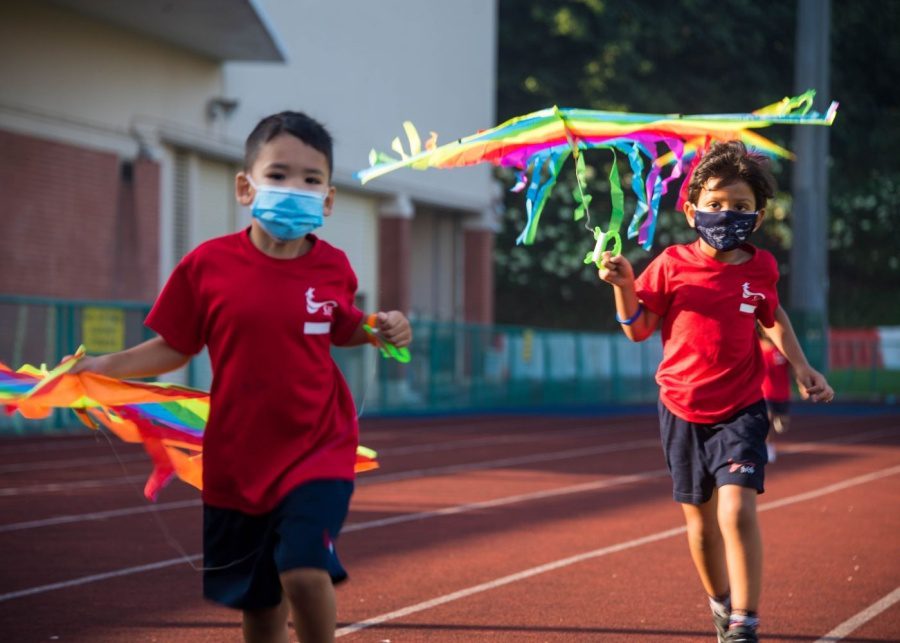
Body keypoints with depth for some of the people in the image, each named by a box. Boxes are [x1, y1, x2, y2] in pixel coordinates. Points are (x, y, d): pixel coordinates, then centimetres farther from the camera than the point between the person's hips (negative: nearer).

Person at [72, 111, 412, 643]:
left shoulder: (333, 268, -5)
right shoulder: (208, 265, -10)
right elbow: (174, 348, 1)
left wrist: (381, 329, -4)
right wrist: (104, 366, -10)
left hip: (318, 450, -1)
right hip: (236, 460, 1)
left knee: (305, 573, -23)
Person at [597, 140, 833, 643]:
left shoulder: (761, 268, -2)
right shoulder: (672, 265, -6)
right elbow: (639, 330, 0)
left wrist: (802, 367, 10)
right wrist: (625, 287, -17)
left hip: (741, 410, -1)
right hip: (683, 411, 1)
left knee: (737, 510, -19)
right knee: (702, 519, 12)